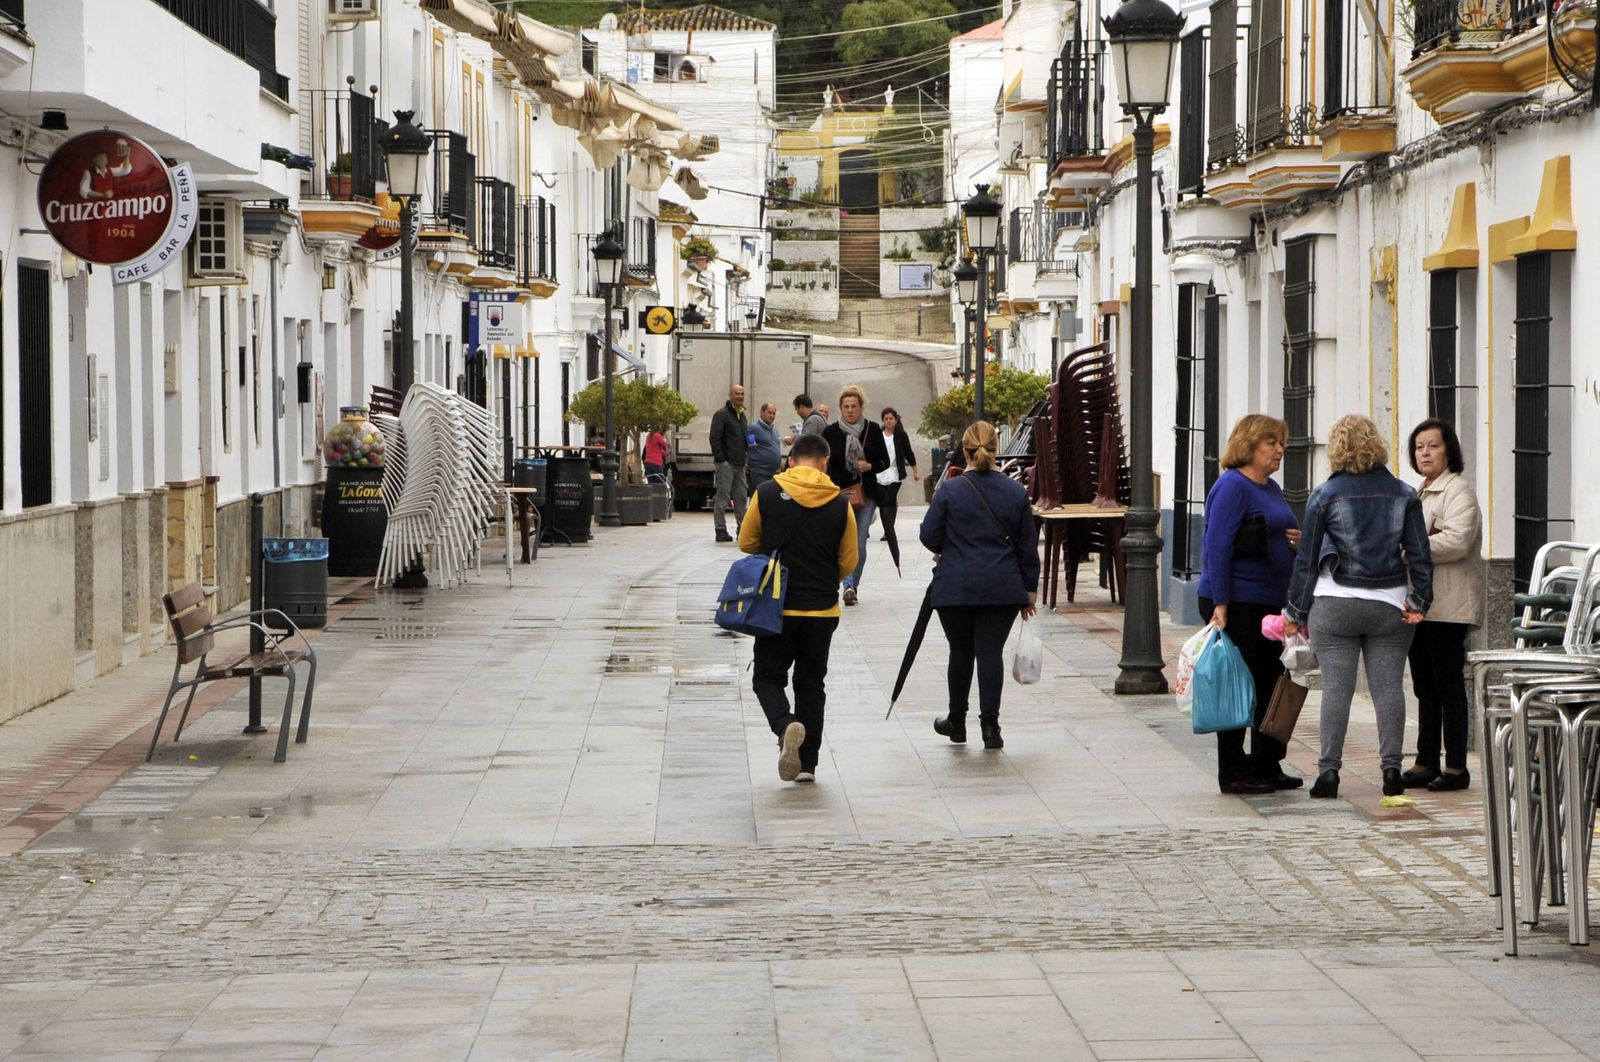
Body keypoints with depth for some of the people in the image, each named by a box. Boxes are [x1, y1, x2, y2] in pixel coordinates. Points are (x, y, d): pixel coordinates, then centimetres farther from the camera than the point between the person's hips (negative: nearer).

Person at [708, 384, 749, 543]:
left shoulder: (742, 415, 18)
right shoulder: (722, 414, -8)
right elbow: (715, 438, -14)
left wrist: (746, 459, 17)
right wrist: (720, 458, -18)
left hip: (739, 464, 8)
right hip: (726, 464, -8)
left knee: (741, 498, 10)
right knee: (723, 497, -5)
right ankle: (721, 531, -3)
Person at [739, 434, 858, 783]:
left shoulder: (767, 493, -7)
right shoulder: (840, 505, -4)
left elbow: (746, 543, 2)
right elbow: (848, 561, 4)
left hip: (777, 606, -1)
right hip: (822, 610, 1)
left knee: (768, 677, 10)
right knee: (811, 683, 13)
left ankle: (785, 725, -20)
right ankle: (807, 763, 13)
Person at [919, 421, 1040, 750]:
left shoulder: (950, 492, -8)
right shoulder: (1016, 492, 1)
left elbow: (929, 536, -1)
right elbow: (1028, 545, 6)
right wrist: (1030, 590, 13)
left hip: (956, 587, -1)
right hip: (1002, 588, 1)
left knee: (961, 652, 12)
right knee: (991, 652, 2)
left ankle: (957, 722, 25)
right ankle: (990, 727, -4)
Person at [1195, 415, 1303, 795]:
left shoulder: (1271, 489, 16)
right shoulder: (1232, 486, -12)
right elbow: (1217, 546, -18)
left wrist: (1296, 540, 4)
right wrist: (1220, 604, -23)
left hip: (1270, 603, 9)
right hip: (1237, 603, -9)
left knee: (1272, 685, 12)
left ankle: (1267, 766, 20)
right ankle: (1233, 772, 3)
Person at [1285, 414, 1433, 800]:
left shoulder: (1325, 495, -2)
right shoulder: (1403, 494, 6)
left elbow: (1307, 559, 0)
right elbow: (1419, 554, 2)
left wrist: (1296, 612, 5)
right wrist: (1419, 601, 3)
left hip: (1335, 605, -2)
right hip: (1389, 606, 2)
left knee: (1336, 686, 0)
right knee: (1388, 685, 4)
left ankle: (1329, 769, -1)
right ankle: (1391, 767, 1)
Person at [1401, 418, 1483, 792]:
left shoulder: (1458, 491, -8)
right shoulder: (1420, 493, 22)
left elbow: (1456, 541, -21)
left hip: (1447, 605, -9)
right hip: (1419, 603, 9)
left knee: (1448, 686, -7)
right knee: (1425, 687, 11)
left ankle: (1456, 767, -4)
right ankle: (1426, 764, 15)